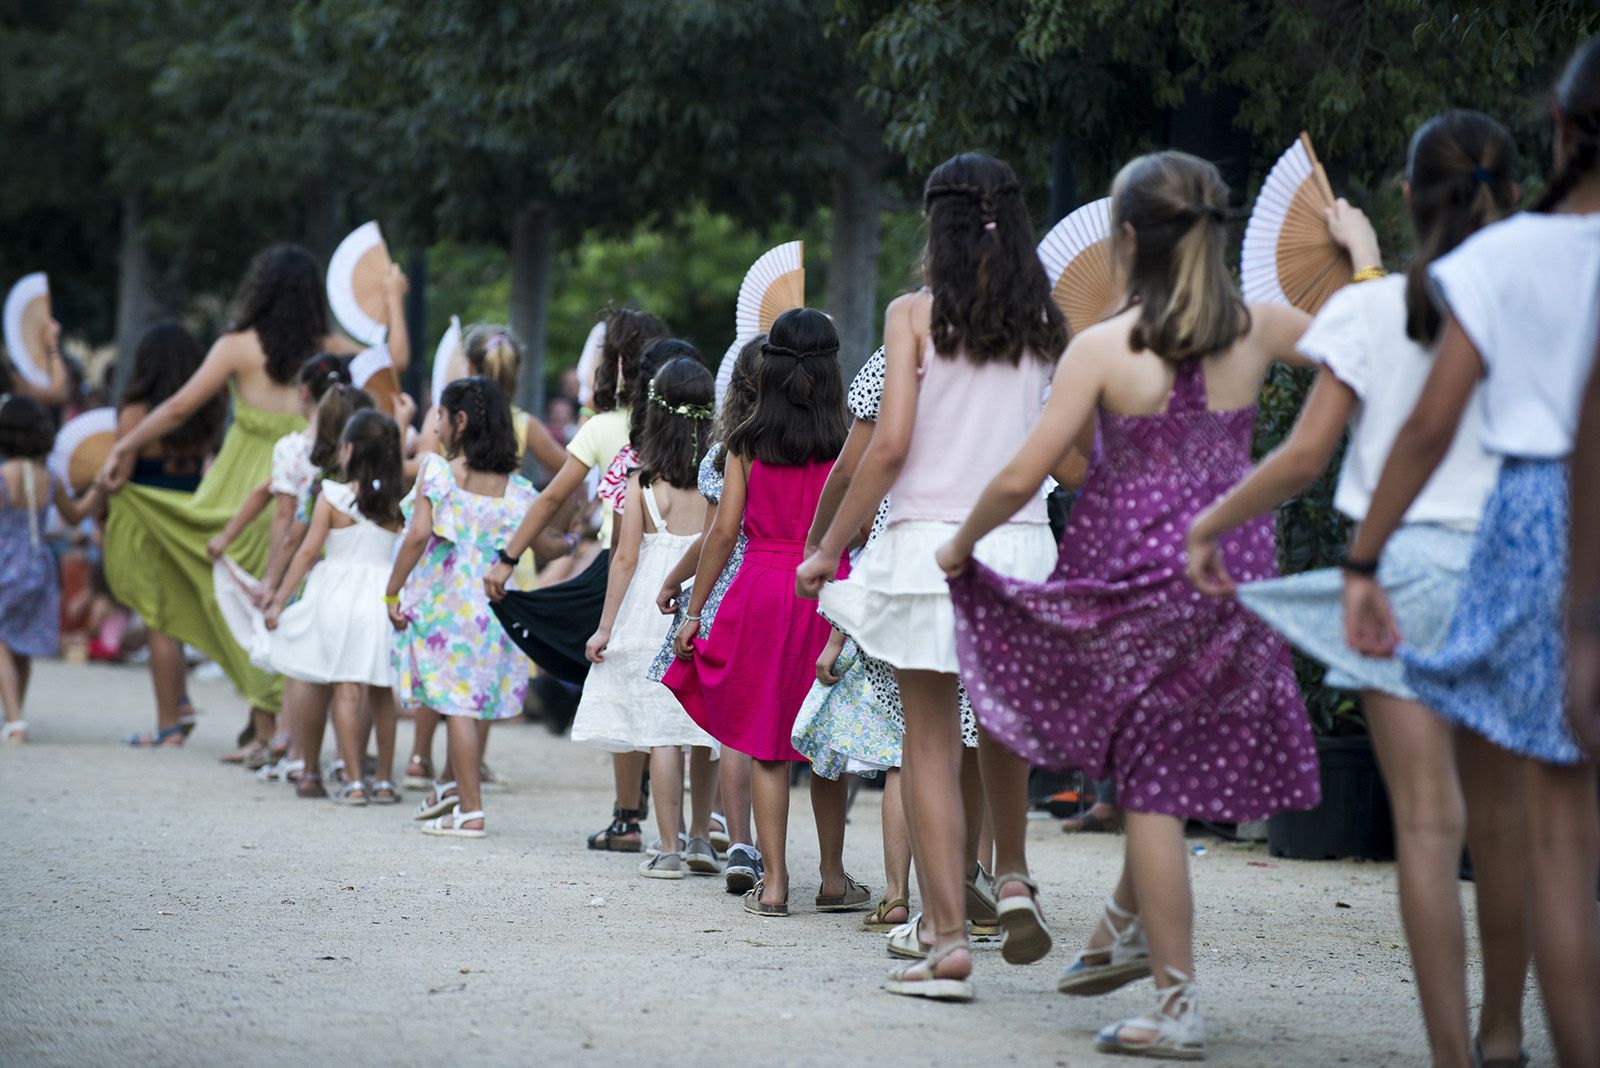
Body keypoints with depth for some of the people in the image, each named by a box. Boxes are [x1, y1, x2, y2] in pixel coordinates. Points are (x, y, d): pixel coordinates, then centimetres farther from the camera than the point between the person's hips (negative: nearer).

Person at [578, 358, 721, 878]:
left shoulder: (643, 483, -7)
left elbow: (625, 558, -6)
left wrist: (605, 627, 1)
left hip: (655, 609, -2)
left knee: (662, 732, 1)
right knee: (706, 726, 15)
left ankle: (670, 849, 2)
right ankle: (701, 839, 21)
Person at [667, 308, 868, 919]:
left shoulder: (746, 445, 1)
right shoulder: (846, 444, -1)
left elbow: (724, 531, -1)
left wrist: (694, 610, 4)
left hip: (761, 589, 0)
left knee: (765, 745, 5)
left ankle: (773, 882, 1)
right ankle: (834, 879, 17)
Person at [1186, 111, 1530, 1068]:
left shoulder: (1374, 312, -2)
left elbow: (1306, 455, -3)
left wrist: (1211, 525, 9)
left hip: (1406, 566, -3)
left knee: (1429, 824, -7)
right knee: (1502, 818, 14)